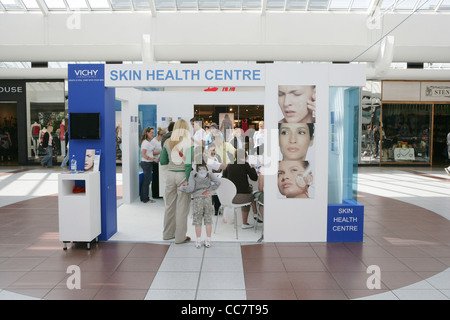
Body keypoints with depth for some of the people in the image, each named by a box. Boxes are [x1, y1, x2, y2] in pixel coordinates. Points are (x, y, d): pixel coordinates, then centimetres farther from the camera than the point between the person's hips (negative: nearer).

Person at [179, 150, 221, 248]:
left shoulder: (193, 174, -13)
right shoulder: (209, 173, -5)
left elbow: (190, 188, -18)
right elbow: (217, 182, -12)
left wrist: (181, 188, -3)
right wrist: (210, 189, 1)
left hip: (197, 199, -2)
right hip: (208, 197, 2)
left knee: (197, 220, 9)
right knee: (208, 219, 9)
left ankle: (198, 241, 13)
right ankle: (208, 241, 13)